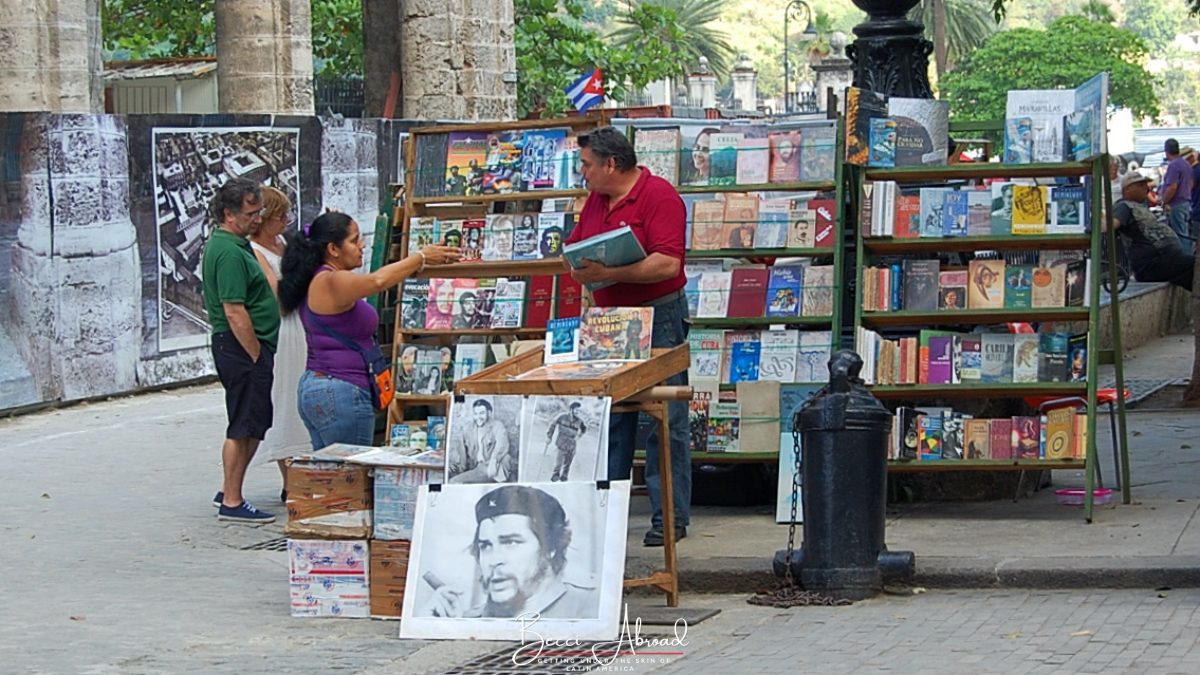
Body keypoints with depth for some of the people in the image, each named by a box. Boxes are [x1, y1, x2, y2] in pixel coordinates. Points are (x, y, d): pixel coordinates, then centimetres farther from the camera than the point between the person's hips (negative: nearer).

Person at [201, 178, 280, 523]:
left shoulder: (225, 244, 16)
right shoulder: (230, 252, -19)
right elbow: (235, 312, -23)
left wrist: (260, 353, 23)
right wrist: (257, 355, -19)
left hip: (242, 348, 11)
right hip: (242, 348, -11)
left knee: (253, 424, 17)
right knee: (244, 427, -5)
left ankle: (229, 493, 25)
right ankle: (232, 503, 0)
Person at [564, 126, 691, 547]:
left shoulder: (659, 196, -12)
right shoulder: (596, 200, 14)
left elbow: (668, 263, -21)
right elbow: (574, 246, 21)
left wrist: (610, 274, -24)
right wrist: (581, 269, -2)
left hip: (658, 318, -8)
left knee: (664, 420, -4)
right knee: (610, 419, 9)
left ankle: (670, 516, 0)